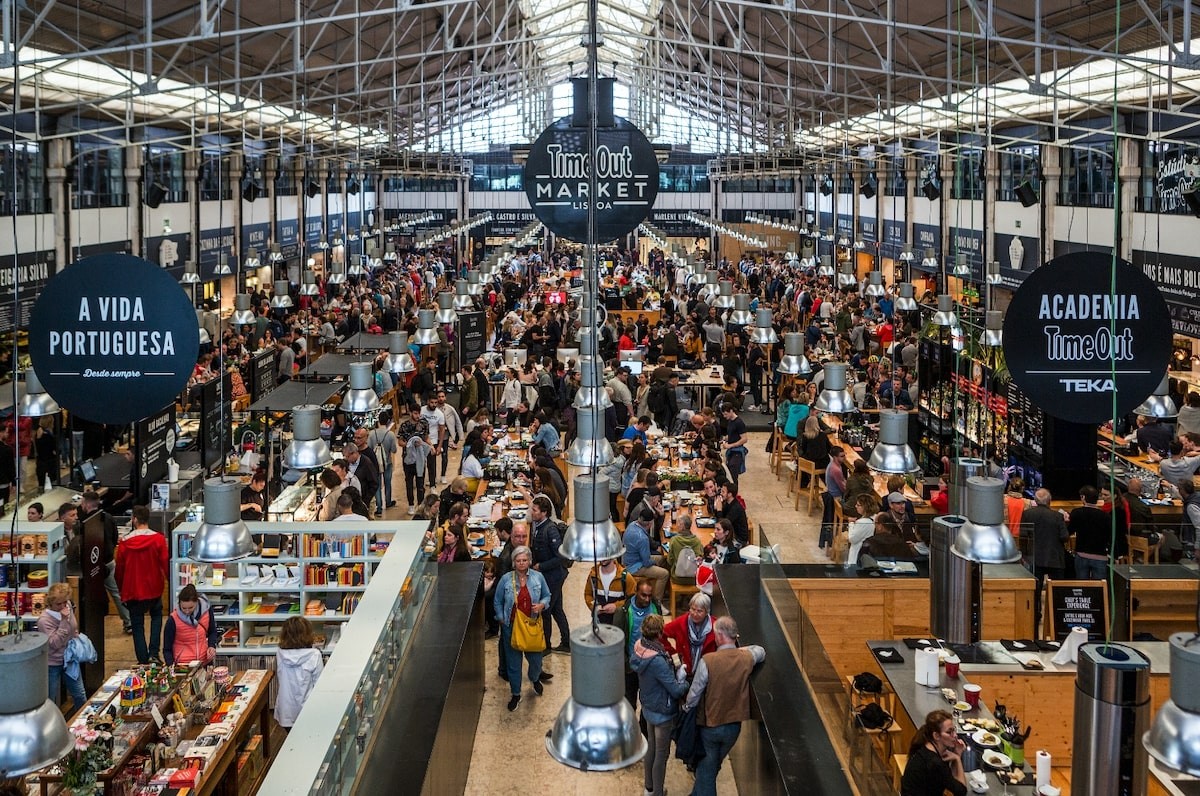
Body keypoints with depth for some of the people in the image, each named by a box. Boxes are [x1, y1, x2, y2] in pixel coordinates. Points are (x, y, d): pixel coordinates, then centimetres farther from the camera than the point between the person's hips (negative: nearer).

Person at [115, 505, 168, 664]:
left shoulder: (125, 543, -6)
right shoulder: (158, 539, -10)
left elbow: (119, 569, 2)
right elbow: (165, 563, -9)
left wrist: (122, 592, 16)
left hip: (133, 591, 0)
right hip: (154, 588, 0)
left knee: (138, 625, 11)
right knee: (156, 616, 23)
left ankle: (143, 660, 11)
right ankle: (154, 653, 8)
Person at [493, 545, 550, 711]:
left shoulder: (538, 577, -4)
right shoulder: (506, 579, -7)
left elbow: (547, 596, 7)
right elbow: (498, 602, 4)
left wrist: (542, 605, -13)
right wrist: (502, 619, -2)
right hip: (511, 626, -1)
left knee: (535, 657, 11)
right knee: (513, 660, 8)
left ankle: (535, 679, 46)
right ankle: (516, 694, 24)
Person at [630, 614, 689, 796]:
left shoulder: (639, 649, -11)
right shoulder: (657, 661, -35)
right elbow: (676, 691, -28)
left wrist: (674, 670, 0)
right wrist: (685, 682, -6)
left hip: (648, 708, 8)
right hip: (663, 713, -8)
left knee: (651, 747, 25)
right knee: (661, 754, 10)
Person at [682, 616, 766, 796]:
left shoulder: (708, 661, -25)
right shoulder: (747, 658, -11)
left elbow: (694, 693, -16)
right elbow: (761, 651, 15)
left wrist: (686, 709, 3)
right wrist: (739, 649, 8)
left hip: (710, 725, -4)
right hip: (734, 726, 4)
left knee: (706, 770, 15)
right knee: (714, 766, 25)